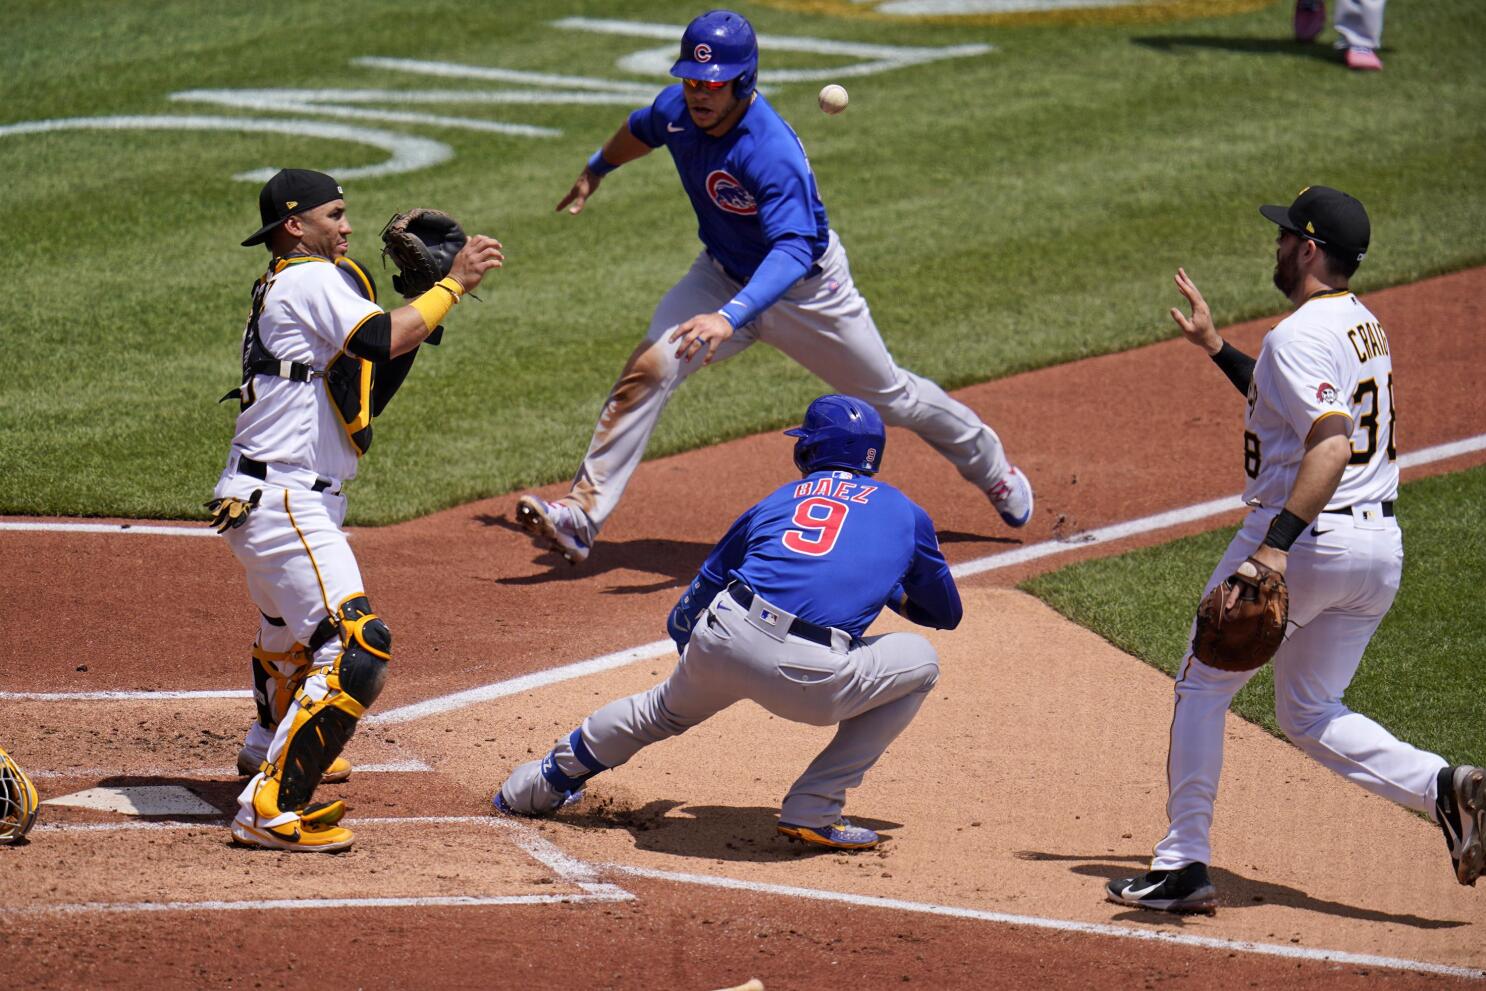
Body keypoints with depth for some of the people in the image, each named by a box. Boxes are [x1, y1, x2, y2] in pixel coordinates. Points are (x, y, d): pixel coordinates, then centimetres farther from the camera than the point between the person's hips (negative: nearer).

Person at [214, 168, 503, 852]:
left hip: (256, 500, 11)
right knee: (355, 646, -20)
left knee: (292, 625, 36)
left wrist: (425, 294, 10)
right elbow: (386, 340, -25)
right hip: (284, 504, -11)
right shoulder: (314, 280, -10)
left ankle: (270, 747, 60)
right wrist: (454, 284, -13)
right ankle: (271, 808, -23)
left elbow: (371, 385, 17)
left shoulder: (281, 289, 20)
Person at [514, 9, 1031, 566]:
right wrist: (595, 171, 30)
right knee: (650, 367, -20)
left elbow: (792, 251, -47)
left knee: (889, 399, 13)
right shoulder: (676, 109, -16)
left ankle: (987, 462, 42)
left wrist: (729, 317, -62)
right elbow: (642, 130, 10)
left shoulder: (773, 153, -37)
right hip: (724, 274, 5)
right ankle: (583, 516, -21)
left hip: (808, 286, -4)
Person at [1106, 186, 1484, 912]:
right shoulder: (1366, 327, 15)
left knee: (1203, 687, 7)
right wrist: (1216, 348, 30)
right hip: (1381, 546, 9)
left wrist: (1277, 546, -34)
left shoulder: (1301, 334, -15)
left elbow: (1332, 445, -28)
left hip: (1309, 534, -9)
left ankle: (1183, 866, 6)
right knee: (1310, 715, 17)